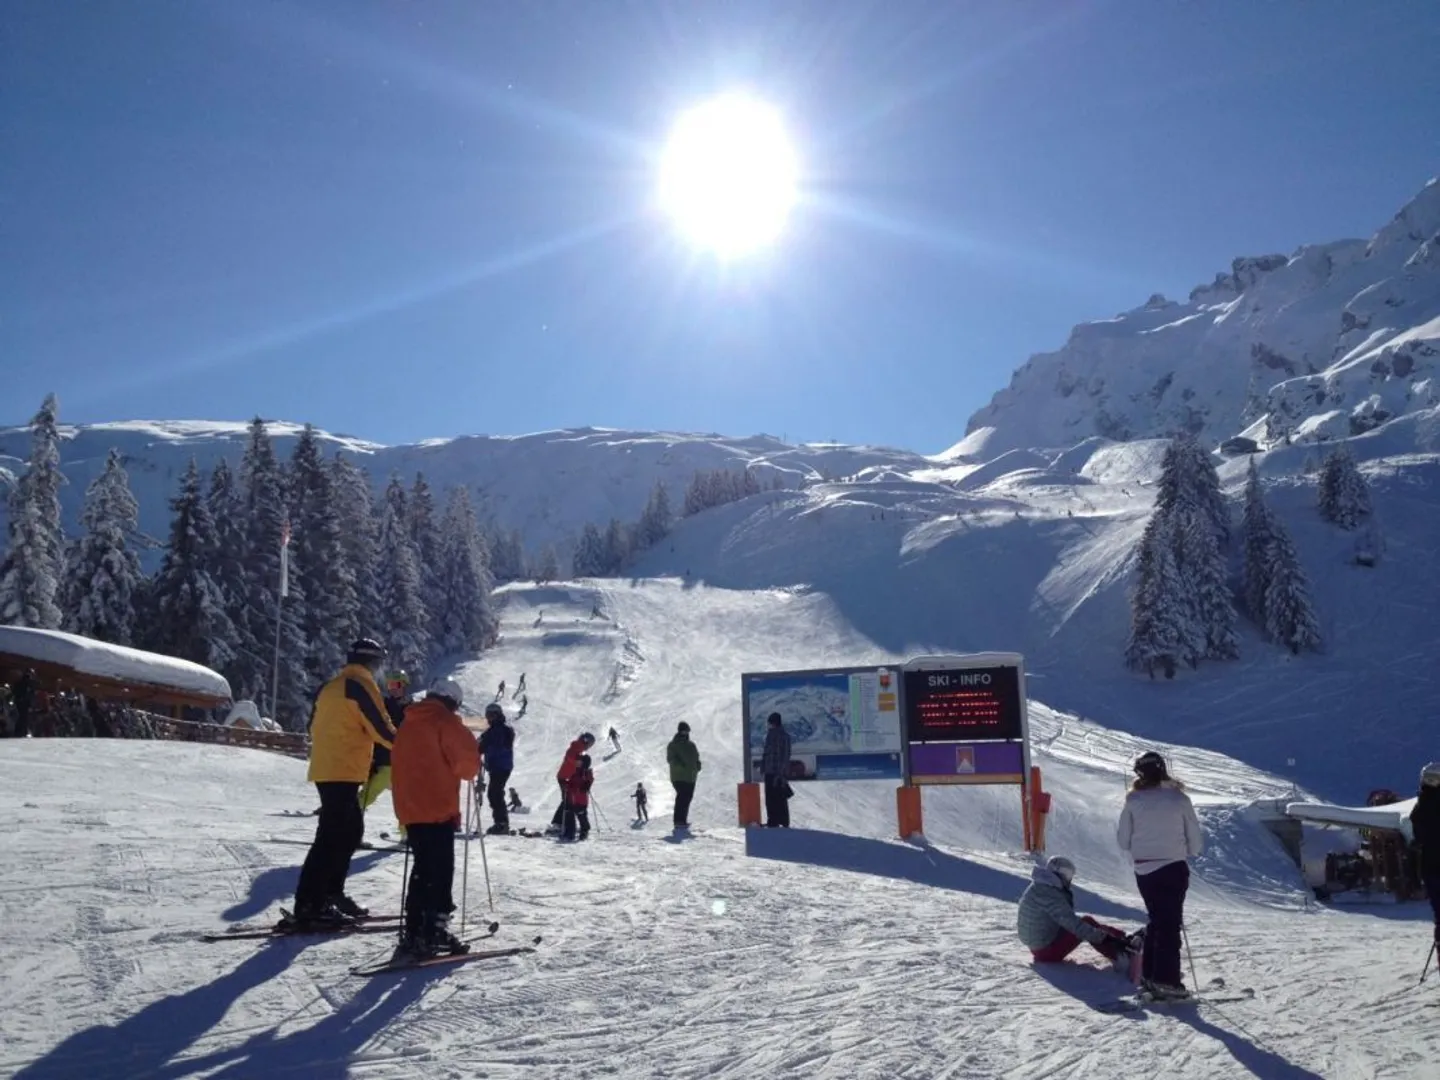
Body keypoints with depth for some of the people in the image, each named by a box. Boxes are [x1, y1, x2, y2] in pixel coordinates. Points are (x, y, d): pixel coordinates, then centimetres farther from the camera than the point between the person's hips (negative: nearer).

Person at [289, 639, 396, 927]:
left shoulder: (330, 687, 16)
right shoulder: (362, 686, -8)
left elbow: (315, 726, 21)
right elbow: (381, 729, -12)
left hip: (325, 770, 9)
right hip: (344, 773, -9)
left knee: (351, 830, 16)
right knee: (332, 836, -9)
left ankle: (331, 894, 19)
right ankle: (309, 904, -10)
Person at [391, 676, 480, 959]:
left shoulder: (408, 724, 17)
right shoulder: (446, 722, -7)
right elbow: (467, 759, -13)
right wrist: (469, 771, 8)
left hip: (411, 809, 8)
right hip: (437, 809, -8)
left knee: (422, 869, 15)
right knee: (440, 871, -5)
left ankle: (414, 932, 16)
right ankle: (435, 932, -9)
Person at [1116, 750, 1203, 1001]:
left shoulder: (1133, 801, -5)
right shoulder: (1179, 798, -8)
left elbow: (1122, 840, 0)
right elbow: (1195, 838, -3)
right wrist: (1188, 852, 19)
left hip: (1144, 871, 3)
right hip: (1174, 868, -2)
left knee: (1156, 920, 17)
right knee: (1170, 923, 3)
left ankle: (1149, 975, 19)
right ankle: (1166, 980, -3)